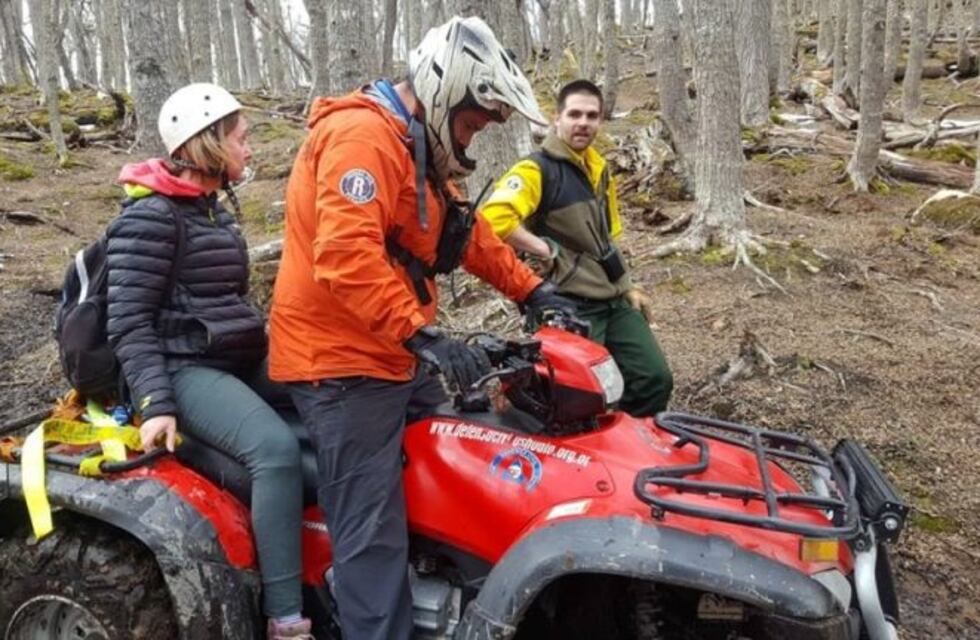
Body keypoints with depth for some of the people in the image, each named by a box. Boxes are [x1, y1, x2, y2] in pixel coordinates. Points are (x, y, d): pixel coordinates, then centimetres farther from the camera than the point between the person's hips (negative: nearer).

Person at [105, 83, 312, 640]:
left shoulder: (214, 208, 17)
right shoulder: (152, 216, -10)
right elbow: (129, 322, -16)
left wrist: (267, 337, 21)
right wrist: (157, 403, -23)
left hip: (241, 362, 9)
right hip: (188, 369, -9)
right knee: (277, 447, -31)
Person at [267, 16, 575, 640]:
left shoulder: (414, 148, 17)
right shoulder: (362, 137, -18)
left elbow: (465, 231, 22)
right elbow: (346, 255, -31)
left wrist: (531, 290, 15)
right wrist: (423, 335, -33)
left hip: (393, 357, 11)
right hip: (343, 361, -11)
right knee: (375, 531, -9)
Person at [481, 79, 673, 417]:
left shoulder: (600, 169, 16)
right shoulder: (537, 169, -11)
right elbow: (494, 217, -29)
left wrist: (628, 287, 22)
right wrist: (545, 251, -21)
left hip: (614, 301, 8)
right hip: (570, 306, -8)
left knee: (655, 380, 6)